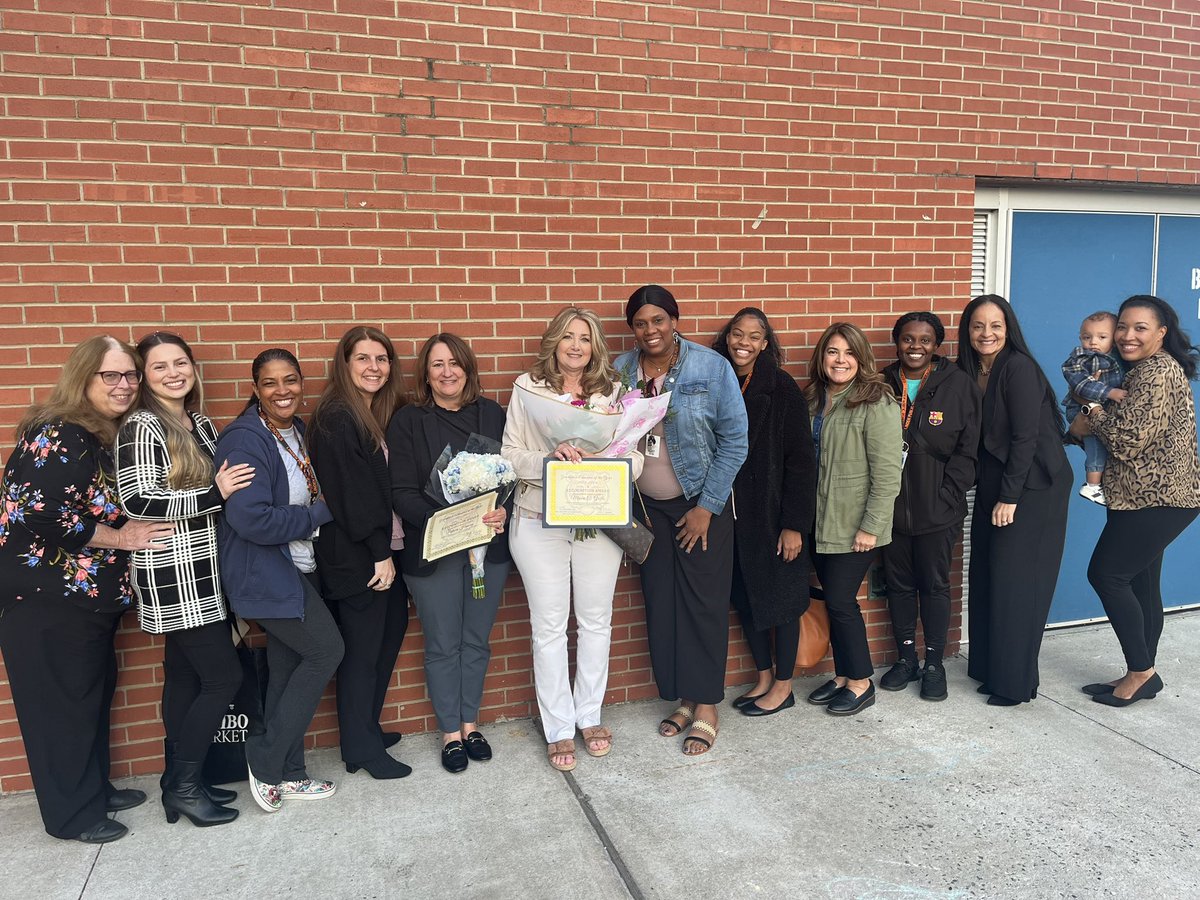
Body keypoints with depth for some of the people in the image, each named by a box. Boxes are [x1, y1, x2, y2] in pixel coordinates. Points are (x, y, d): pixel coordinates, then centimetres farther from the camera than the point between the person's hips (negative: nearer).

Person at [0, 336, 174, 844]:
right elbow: (41, 517, -24)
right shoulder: (58, 435, -17)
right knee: (61, 706, 3)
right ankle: (71, 814, 17)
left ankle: (95, 789, 33)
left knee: (95, 692, 17)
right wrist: (121, 538, -15)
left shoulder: (106, 438, 10)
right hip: (47, 599, -9)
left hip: (89, 596, 9)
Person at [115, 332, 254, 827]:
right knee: (223, 677, -5)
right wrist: (213, 494, -19)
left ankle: (180, 782, 26)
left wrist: (232, 486, 5)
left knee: (185, 678, 14)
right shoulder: (141, 427, -12)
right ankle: (183, 785, 10)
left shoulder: (202, 424, 12)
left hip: (204, 575, 8)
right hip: (173, 577, -8)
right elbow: (137, 501, -20)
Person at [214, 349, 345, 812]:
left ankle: (287, 774, 26)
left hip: (298, 569, 8)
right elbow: (252, 519, -27)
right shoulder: (244, 440, -18)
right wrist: (320, 512, -17)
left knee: (290, 669, 13)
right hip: (264, 574, -8)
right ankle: (265, 760, 8)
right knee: (327, 650, -7)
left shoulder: (297, 431, 9)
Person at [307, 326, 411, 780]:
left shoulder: (377, 416, 14)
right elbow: (350, 492, -19)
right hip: (355, 556, -9)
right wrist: (379, 552, -17)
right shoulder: (336, 417, -14)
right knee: (362, 650, 1)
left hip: (382, 550, 9)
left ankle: (366, 730, 30)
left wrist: (388, 549, 7)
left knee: (390, 630, 15)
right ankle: (361, 748, 16)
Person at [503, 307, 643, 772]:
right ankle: (558, 728, 21)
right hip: (538, 521, -1)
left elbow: (634, 456, 1)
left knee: (596, 620, 12)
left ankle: (590, 715, 32)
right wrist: (550, 458, -22)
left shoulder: (613, 392, 4)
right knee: (549, 626, 6)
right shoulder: (528, 389, 0)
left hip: (599, 520, 2)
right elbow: (510, 455, -4)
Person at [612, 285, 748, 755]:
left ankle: (706, 707, 17)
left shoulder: (712, 367, -11)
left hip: (702, 505, -3)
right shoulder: (619, 372, -2)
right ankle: (682, 698, 25)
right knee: (661, 604, 8)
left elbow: (734, 440, -9)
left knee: (704, 604, 2)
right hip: (647, 506, 3)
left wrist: (706, 508, -10)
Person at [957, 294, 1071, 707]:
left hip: (1032, 490, -7)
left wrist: (1009, 498, -16)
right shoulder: (971, 372, 8)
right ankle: (989, 668, 22)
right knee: (987, 579, 10)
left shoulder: (1019, 368, -14)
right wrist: (990, 495, 3)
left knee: (1015, 583, -3)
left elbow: (1026, 436, -17)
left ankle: (1015, 682, 9)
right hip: (993, 488, 7)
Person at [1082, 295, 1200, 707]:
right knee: (1140, 582, 13)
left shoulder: (1157, 372, -17)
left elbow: (1128, 440, -22)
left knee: (1106, 573, -7)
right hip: (1153, 496, 10)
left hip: (1157, 497, -10)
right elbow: (1129, 428, 18)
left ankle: (1141, 672, 4)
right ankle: (1141, 675, 21)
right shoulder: (1144, 369, 15)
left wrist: (1096, 412, -7)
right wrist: (1097, 409, 1)